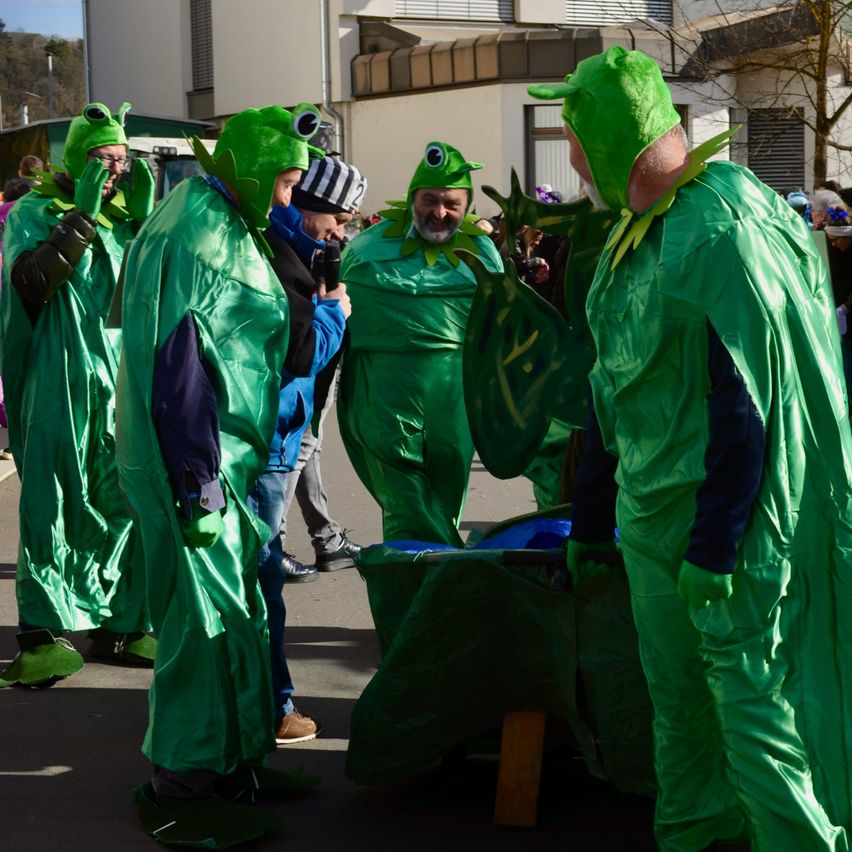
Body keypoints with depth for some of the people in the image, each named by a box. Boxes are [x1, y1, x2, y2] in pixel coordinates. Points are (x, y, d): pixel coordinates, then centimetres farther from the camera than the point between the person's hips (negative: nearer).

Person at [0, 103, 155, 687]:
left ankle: (119, 626, 15)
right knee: (52, 507, -4)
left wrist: (143, 217, -6)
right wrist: (82, 216, -19)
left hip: (122, 383, 5)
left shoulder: (126, 215, 14)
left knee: (124, 502, 5)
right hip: (57, 385, -4)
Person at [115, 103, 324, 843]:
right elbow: (175, 356, -22)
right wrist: (197, 478, -24)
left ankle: (231, 760, 24)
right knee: (209, 613, -5)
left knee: (236, 609, 14)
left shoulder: (225, 226, 15)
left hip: (229, 455, 10)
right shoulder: (192, 231, -16)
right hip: (197, 459, -10)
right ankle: (179, 786, 5)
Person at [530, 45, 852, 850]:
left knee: (752, 705, -4)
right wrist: (589, 519, 20)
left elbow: (747, 404, -23)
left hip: (731, 515, -9)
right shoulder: (632, 237, 10)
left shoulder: (719, 234, -19)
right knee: (676, 695, 16)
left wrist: (716, 546, -22)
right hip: (651, 519, 9)